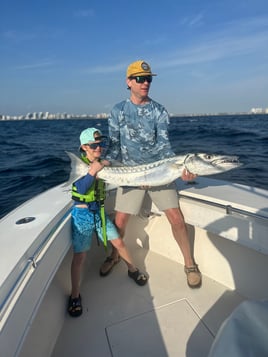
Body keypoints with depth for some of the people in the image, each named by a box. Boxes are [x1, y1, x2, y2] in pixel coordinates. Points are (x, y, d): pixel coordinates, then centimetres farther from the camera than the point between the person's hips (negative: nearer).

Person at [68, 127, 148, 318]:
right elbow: (81, 189, -20)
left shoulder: (104, 162, 3)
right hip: (82, 212, -4)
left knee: (118, 242, 7)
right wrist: (93, 171, -31)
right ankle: (75, 296, 18)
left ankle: (133, 270, 33)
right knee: (80, 255, -1)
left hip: (99, 210, 4)